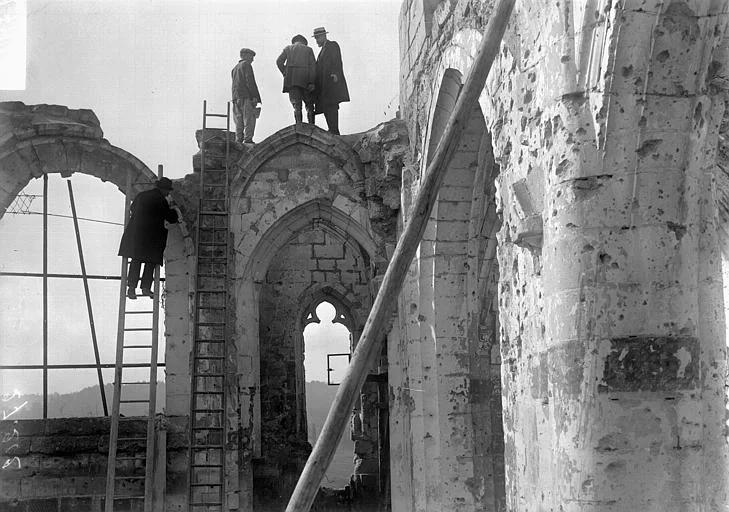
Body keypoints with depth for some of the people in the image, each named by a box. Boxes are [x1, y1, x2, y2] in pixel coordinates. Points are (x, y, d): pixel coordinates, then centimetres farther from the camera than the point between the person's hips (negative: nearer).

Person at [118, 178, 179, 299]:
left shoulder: (141, 195, 10)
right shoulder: (162, 201, -8)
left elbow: (132, 209, 27)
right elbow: (171, 219, -1)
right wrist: (173, 210, 19)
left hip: (136, 232, 5)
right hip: (152, 234, -5)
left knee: (136, 260, 8)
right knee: (151, 262, 7)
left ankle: (131, 287, 4)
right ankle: (146, 287, 4)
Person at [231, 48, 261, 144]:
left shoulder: (235, 68, 26)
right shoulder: (246, 65, -1)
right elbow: (249, 81, -12)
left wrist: (236, 98, 16)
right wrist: (255, 96, -16)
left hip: (236, 99, 8)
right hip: (246, 96, -8)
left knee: (239, 121, 5)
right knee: (249, 119, -11)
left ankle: (238, 140, -1)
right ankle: (248, 140, -18)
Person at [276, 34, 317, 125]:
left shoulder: (288, 48, 18)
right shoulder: (308, 49, 15)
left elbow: (279, 61, 3)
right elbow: (313, 66, 2)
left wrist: (285, 74, 8)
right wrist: (312, 82, -3)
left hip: (291, 79, 1)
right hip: (305, 80, -1)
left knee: (296, 104, -3)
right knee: (309, 104, 7)